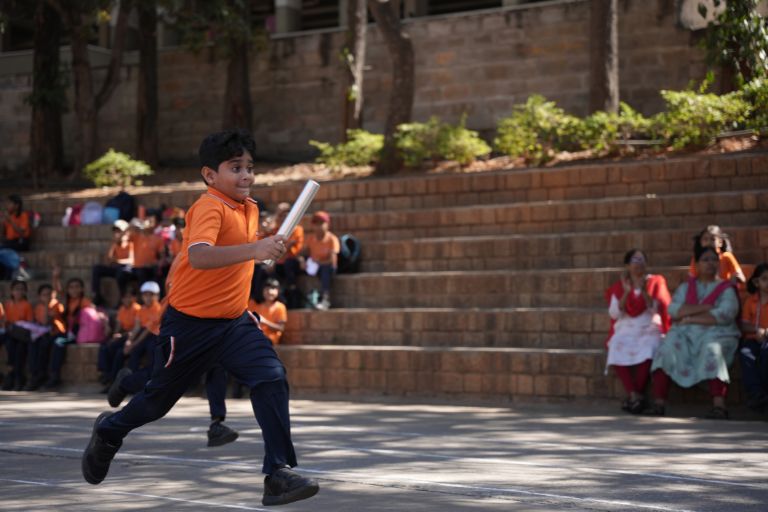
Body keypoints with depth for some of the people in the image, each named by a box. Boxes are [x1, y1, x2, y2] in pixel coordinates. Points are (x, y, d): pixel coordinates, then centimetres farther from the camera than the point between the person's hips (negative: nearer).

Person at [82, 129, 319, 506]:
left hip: (234, 322, 6)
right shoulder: (209, 207, -21)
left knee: (272, 378, -17)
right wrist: (254, 250, -54)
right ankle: (109, 430, 43)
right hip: (190, 324, -6)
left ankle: (279, 473, -16)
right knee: (160, 397, 12)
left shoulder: (250, 208, 5)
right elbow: (198, 256, -42)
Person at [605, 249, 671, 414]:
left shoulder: (656, 281, 10)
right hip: (625, 331, 1)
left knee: (648, 350, -36)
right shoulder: (618, 286, 12)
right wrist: (626, 292, -10)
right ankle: (634, 395, -30)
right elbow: (614, 313, 0)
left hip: (650, 330, -1)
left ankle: (634, 396, -26)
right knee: (617, 349, -34)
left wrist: (644, 291, -16)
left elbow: (656, 309, -2)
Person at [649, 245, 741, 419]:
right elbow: (673, 310, 2)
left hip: (716, 334, -3)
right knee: (666, 351, -26)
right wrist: (705, 308, -9)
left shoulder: (726, 288, 10)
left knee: (712, 352, -36)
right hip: (686, 333, 3)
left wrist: (690, 318, -8)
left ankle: (719, 406, -48)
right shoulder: (686, 287, 19)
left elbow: (725, 315, -8)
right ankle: (658, 403, -33)